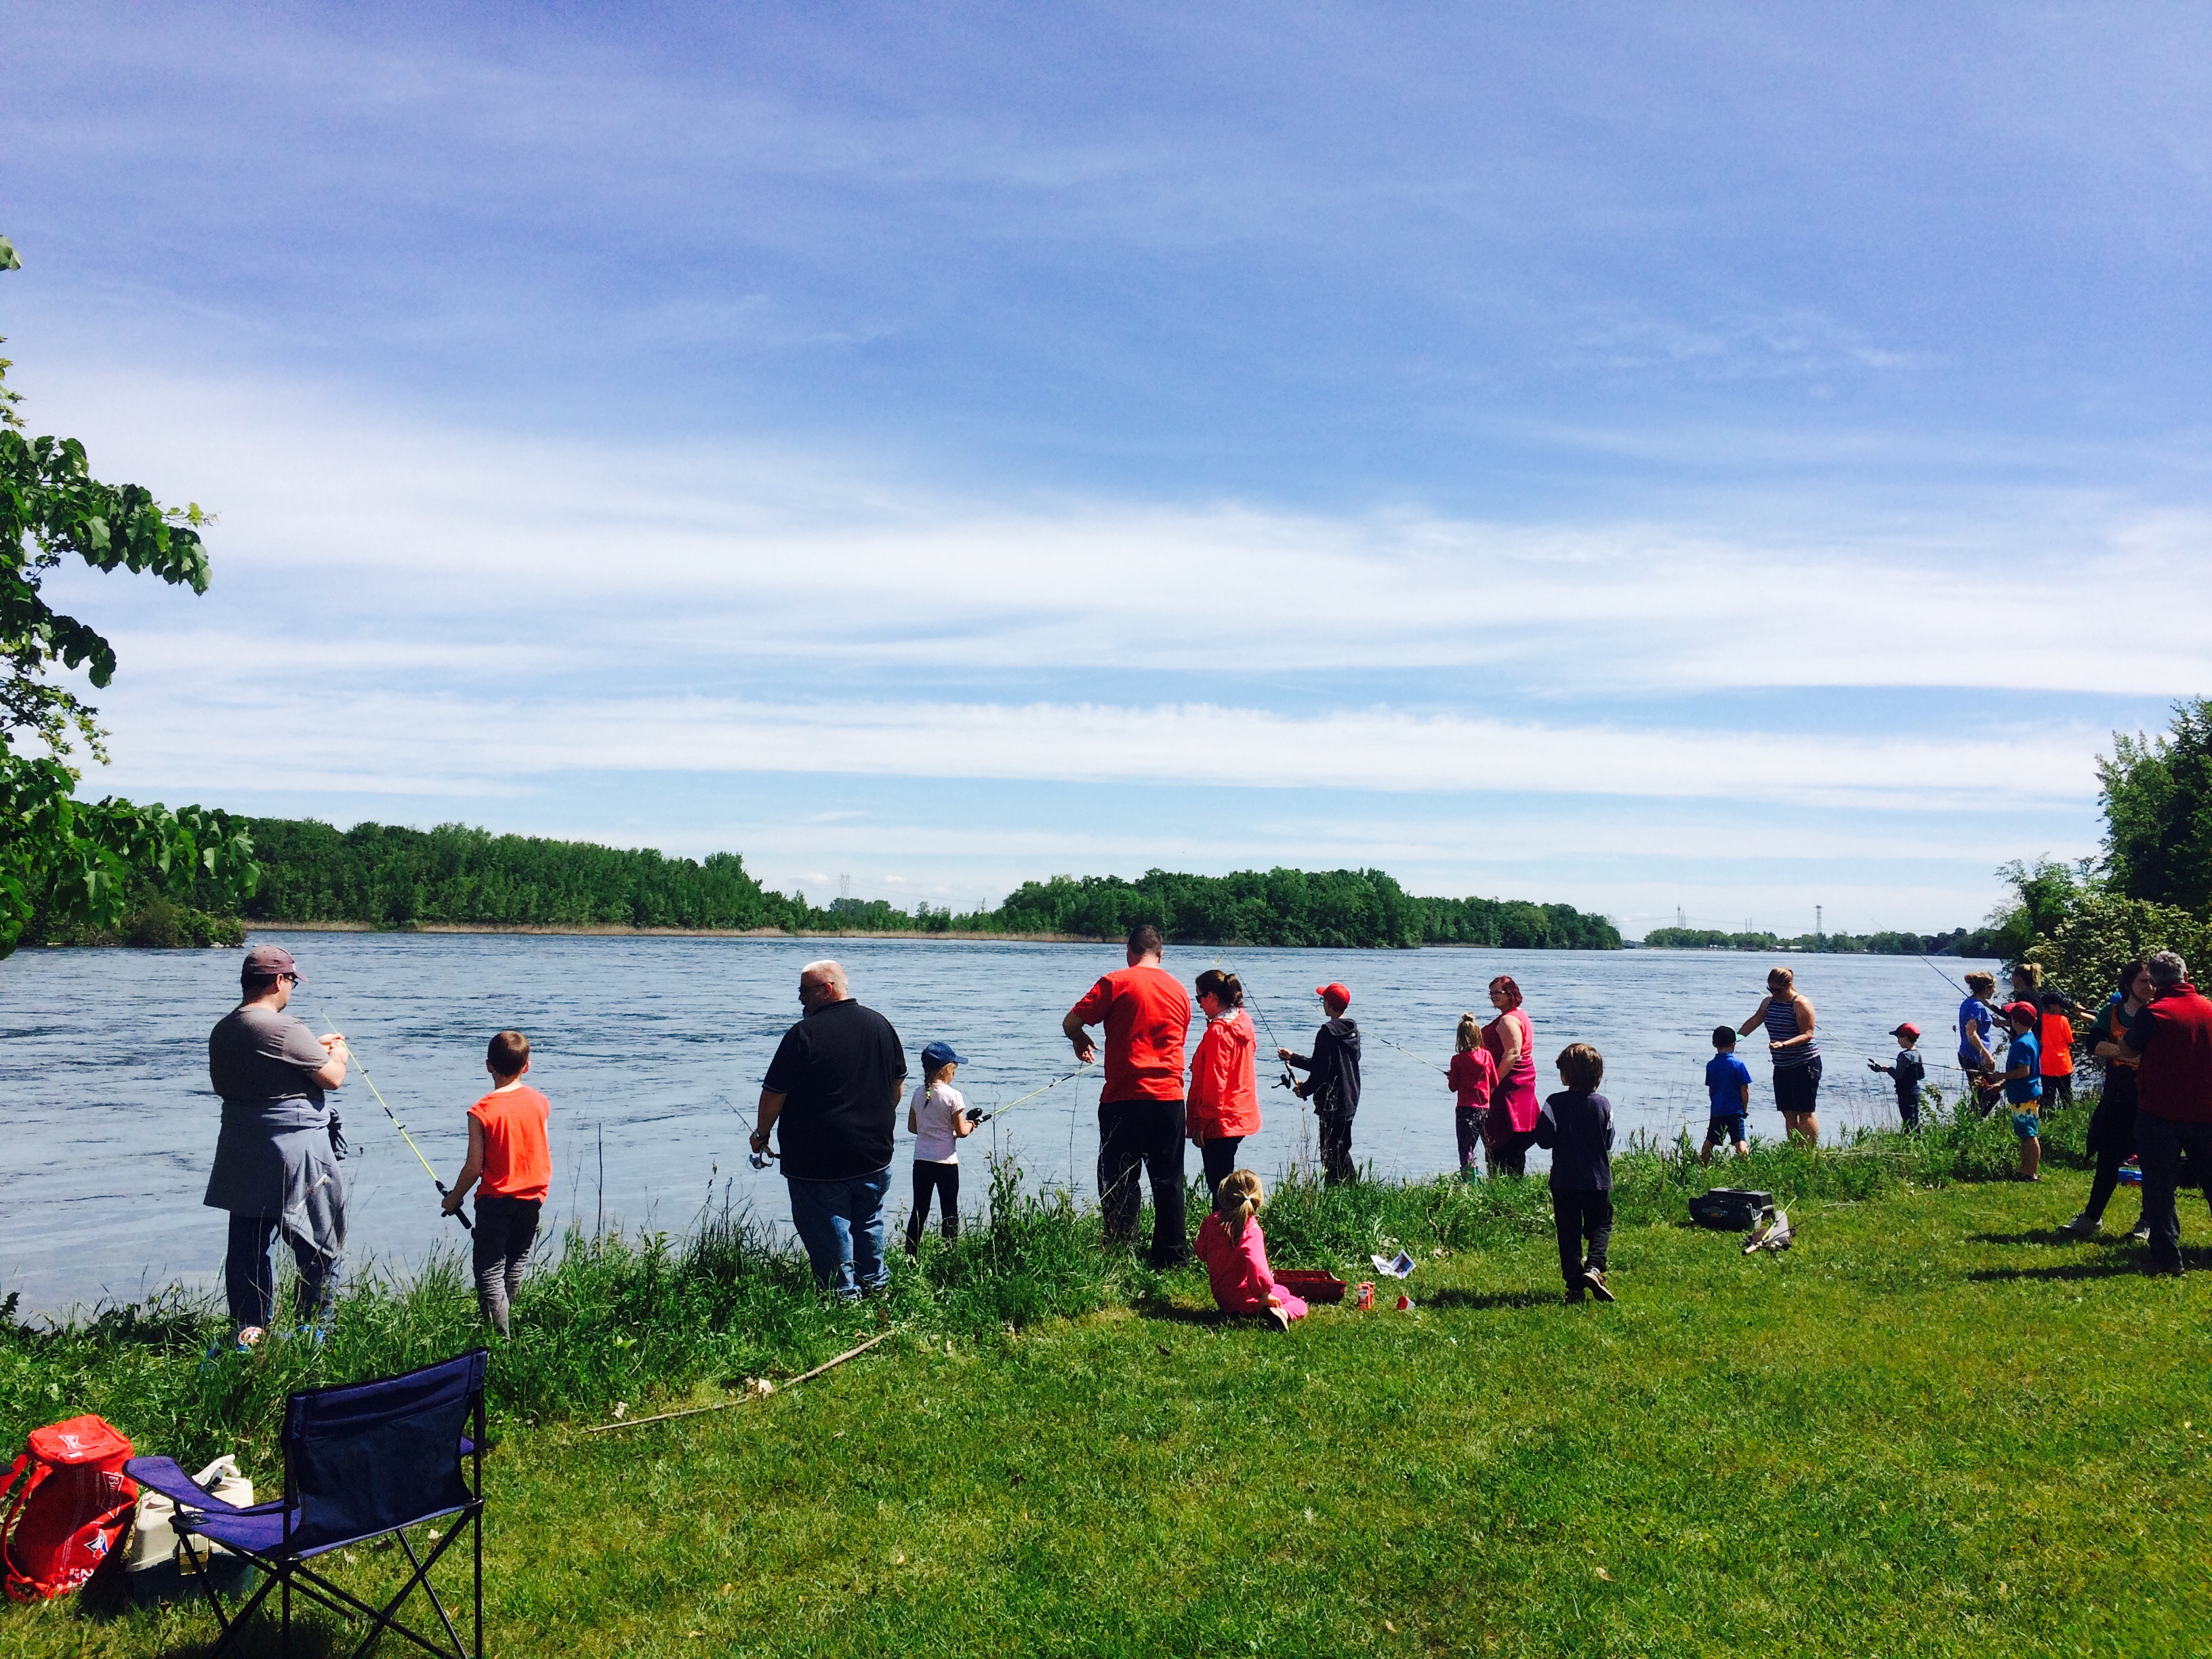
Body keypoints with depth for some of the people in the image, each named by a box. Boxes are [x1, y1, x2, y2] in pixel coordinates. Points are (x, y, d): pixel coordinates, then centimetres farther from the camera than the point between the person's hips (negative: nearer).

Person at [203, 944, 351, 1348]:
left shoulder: (222, 1031, 9)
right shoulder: (283, 1029, -18)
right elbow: (333, 1077, -12)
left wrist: (315, 1049, 27)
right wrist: (338, 1055, 8)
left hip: (242, 1156, 8)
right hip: (295, 1152, -8)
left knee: (249, 1243, 11)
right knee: (320, 1244, 4)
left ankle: (248, 1333, 15)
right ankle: (315, 1329, 9)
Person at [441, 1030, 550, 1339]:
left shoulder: (482, 1111, -16)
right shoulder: (540, 1102, -3)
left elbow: (474, 1167, -14)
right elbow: (545, 1155, 5)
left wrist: (453, 1199, 3)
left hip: (496, 1200, -5)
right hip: (533, 1197, 5)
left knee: (489, 1271, 1)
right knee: (516, 1264, 19)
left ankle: (500, 1338, -5)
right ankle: (502, 1320, 28)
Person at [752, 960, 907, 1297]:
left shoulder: (804, 1034, -16)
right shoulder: (881, 1025, 3)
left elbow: (774, 1093, -12)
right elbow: (898, 1084, 14)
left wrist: (762, 1134, 4)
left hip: (819, 1162, -6)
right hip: (875, 1155, 6)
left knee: (829, 1232, 5)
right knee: (869, 1225, 21)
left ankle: (843, 1293, 10)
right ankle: (875, 1284, 30)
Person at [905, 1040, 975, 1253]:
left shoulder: (918, 1092, 2)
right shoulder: (953, 1096, -13)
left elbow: (912, 1127, 11)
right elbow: (961, 1132, -11)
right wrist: (970, 1125, 9)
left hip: (921, 1160, 5)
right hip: (946, 1162, -5)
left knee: (919, 1212, 10)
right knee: (949, 1213, 5)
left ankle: (911, 1255, 12)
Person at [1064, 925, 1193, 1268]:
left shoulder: (1117, 982, -4)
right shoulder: (1179, 991, 11)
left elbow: (1071, 1023, -5)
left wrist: (1081, 1041, 16)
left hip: (1124, 1099, -4)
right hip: (1169, 1098, 4)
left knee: (1119, 1181, 4)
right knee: (1168, 1182, 11)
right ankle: (1171, 1258, 14)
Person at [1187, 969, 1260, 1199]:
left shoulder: (1218, 1032, -18)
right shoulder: (1244, 1023, 7)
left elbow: (1214, 1084, -19)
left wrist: (1201, 1124, -16)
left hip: (1220, 1123, -9)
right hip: (1241, 1117, 9)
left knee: (1218, 1186, -4)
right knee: (1224, 1181, 17)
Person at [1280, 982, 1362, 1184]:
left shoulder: (1327, 1032, -17)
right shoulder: (1352, 1031, 9)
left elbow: (1321, 1071, -20)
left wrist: (1304, 1090, -2)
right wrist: (1293, 1058, 23)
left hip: (1331, 1104, -9)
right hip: (1349, 1102, 9)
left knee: (1331, 1155, -4)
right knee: (1342, 1151, 19)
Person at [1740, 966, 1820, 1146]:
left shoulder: (1801, 1005, -13)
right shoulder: (1769, 1002, 9)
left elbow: (1807, 1035, -18)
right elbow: (1755, 1021, 21)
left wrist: (1784, 1044, -31)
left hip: (1805, 1065, -7)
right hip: (1782, 1066, 8)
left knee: (1806, 1112, -7)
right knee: (1789, 1114, 8)